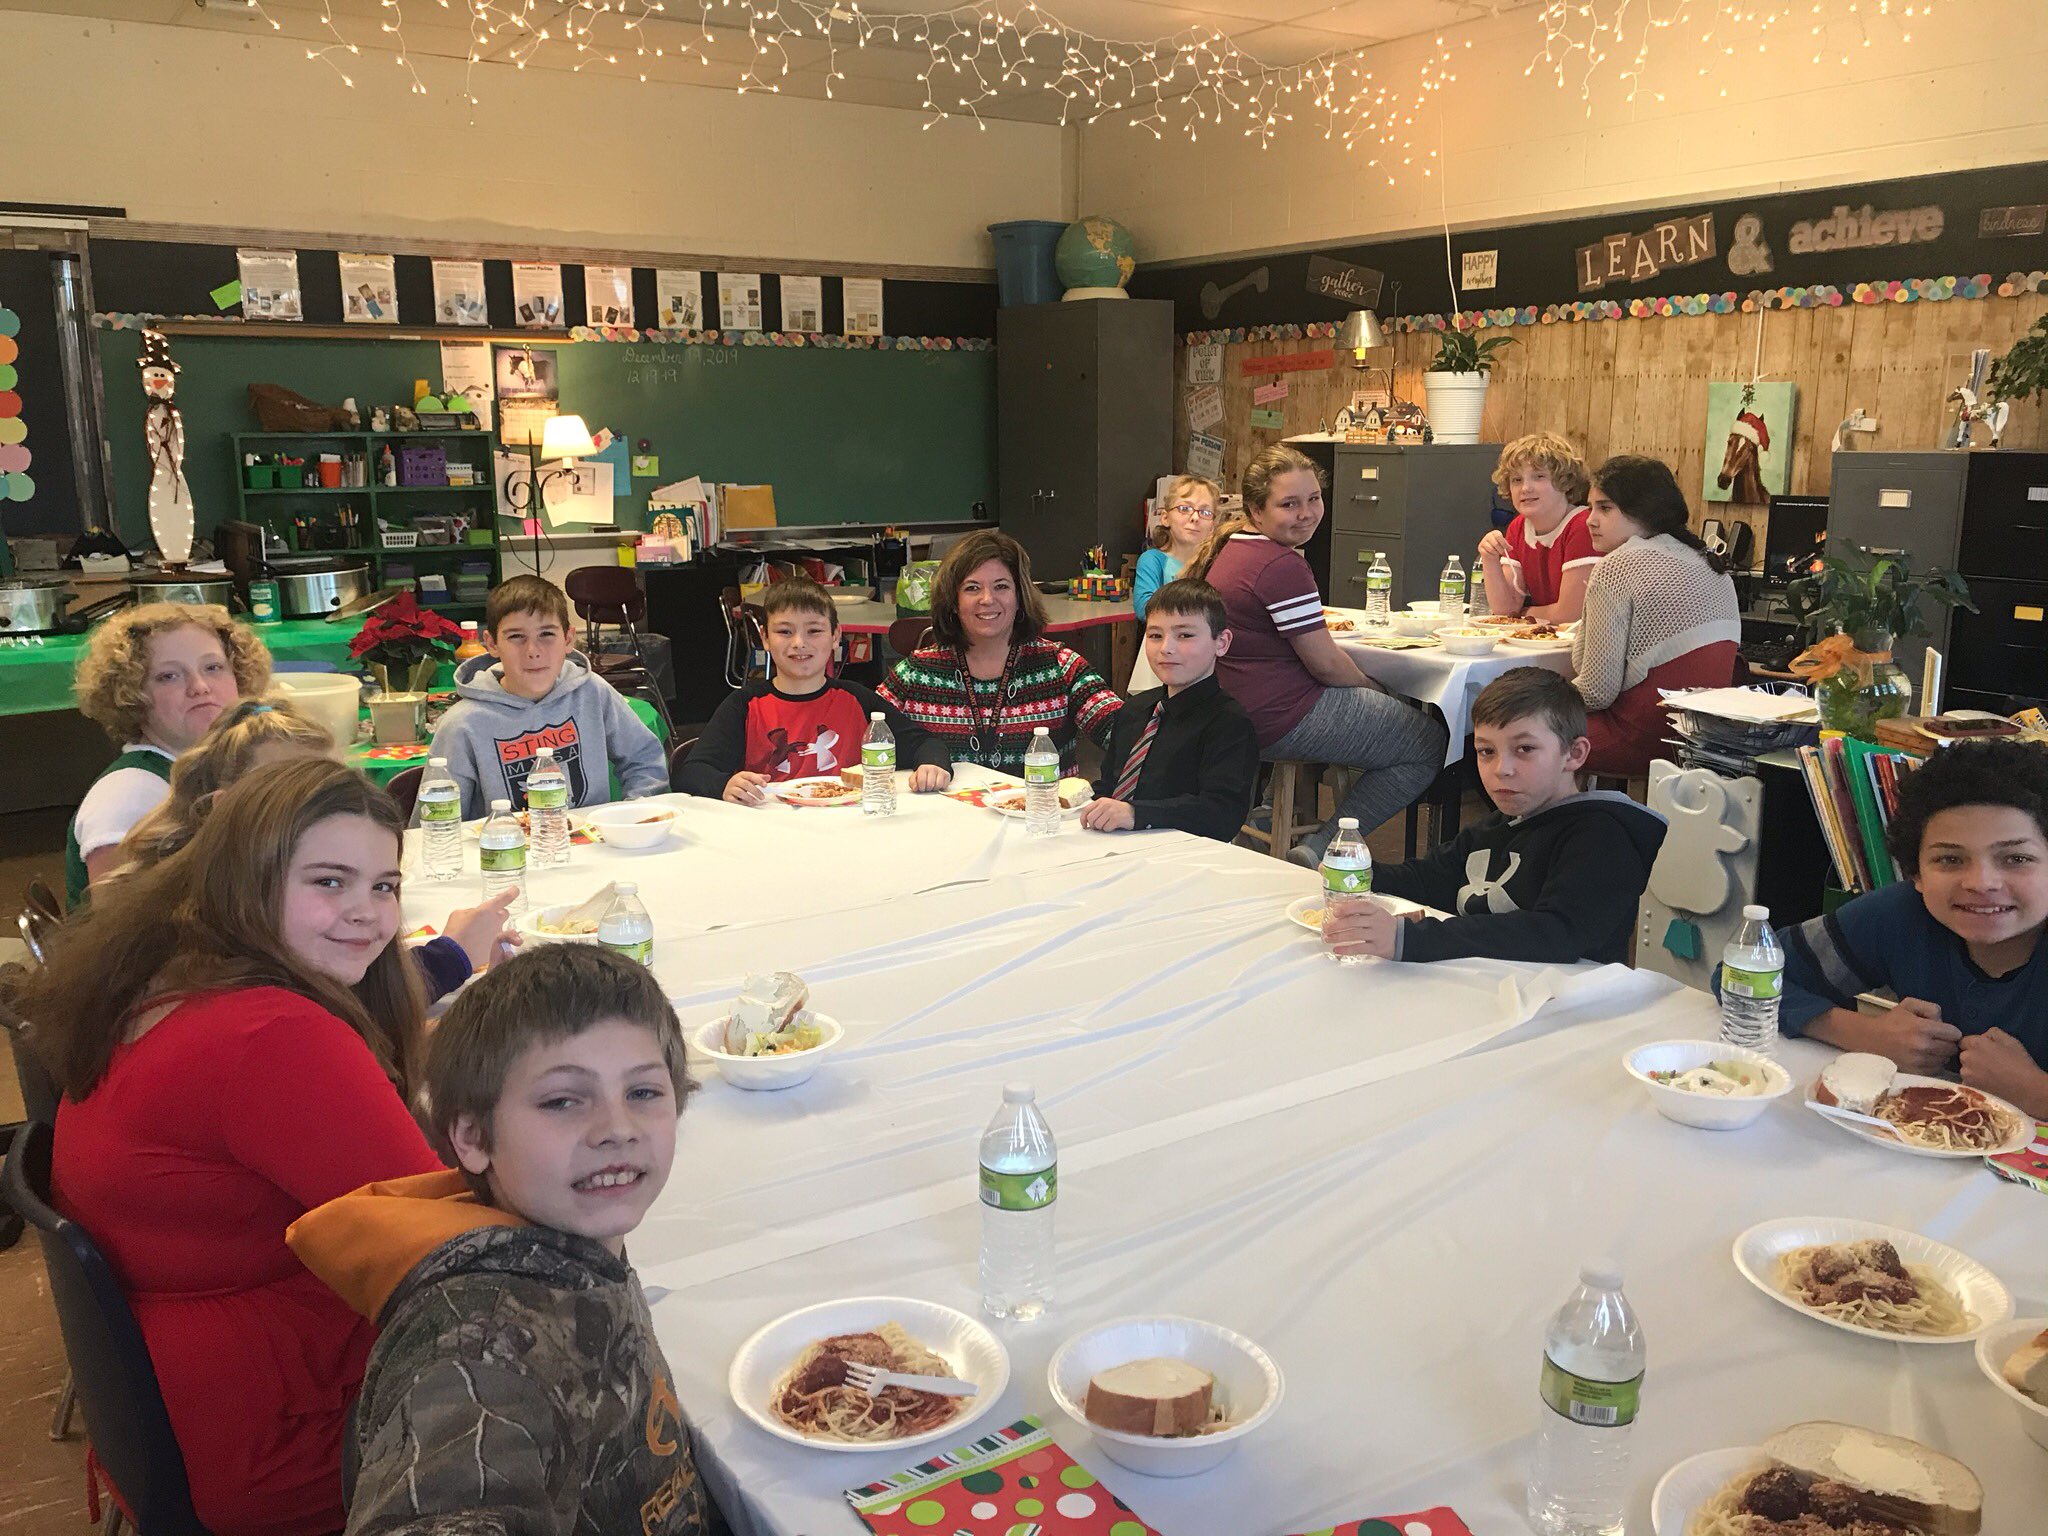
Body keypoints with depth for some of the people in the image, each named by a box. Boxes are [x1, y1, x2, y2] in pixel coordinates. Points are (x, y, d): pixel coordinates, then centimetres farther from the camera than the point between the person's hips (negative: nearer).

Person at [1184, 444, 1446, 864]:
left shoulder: (1229, 546, 9)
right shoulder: (1282, 565, -21)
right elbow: (1326, 664, -16)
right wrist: (1374, 688, 3)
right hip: (1282, 722, -10)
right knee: (1430, 744, 1)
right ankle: (1322, 849, -2)